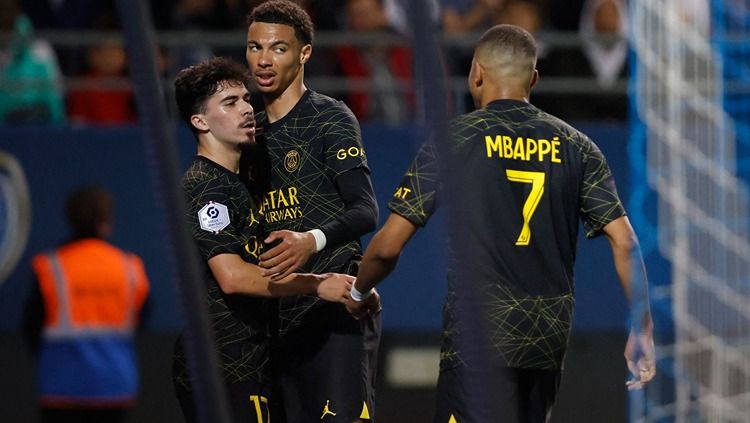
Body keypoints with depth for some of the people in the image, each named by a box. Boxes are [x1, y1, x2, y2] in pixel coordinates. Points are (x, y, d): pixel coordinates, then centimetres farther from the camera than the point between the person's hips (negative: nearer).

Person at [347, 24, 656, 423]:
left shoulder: (451, 139, -2)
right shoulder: (575, 146, 7)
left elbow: (389, 246, -3)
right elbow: (624, 242, 0)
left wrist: (359, 292, 16)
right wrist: (642, 329, 7)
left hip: (478, 334, -5)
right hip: (551, 334, 5)